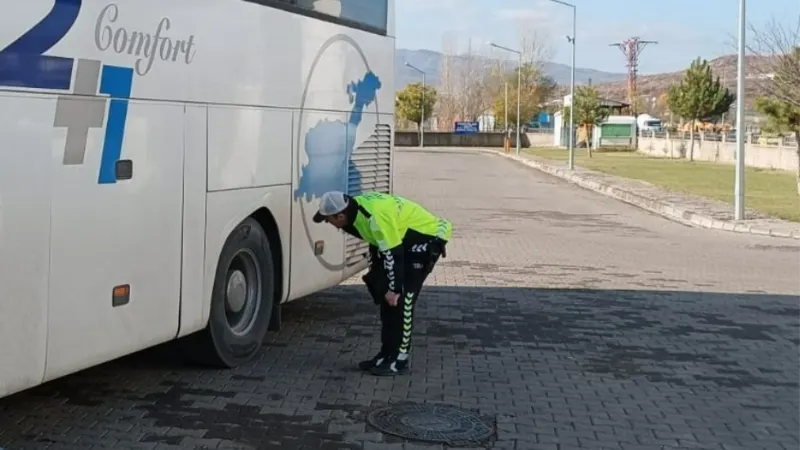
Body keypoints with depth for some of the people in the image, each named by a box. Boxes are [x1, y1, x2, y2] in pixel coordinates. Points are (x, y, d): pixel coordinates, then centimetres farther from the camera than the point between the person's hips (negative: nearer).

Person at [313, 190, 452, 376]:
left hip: (427, 236, -10)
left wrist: (394, 289, -20)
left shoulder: (375, 217, -32)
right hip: (405, 237, 10)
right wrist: (374, 274, 18)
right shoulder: (356, 209, -3)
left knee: (401, 298, -13)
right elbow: (377, 242, 13)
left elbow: (393, 254, -28)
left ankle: (399, 359, -6)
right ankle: (387, 354, 17)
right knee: (384, 294, 9)